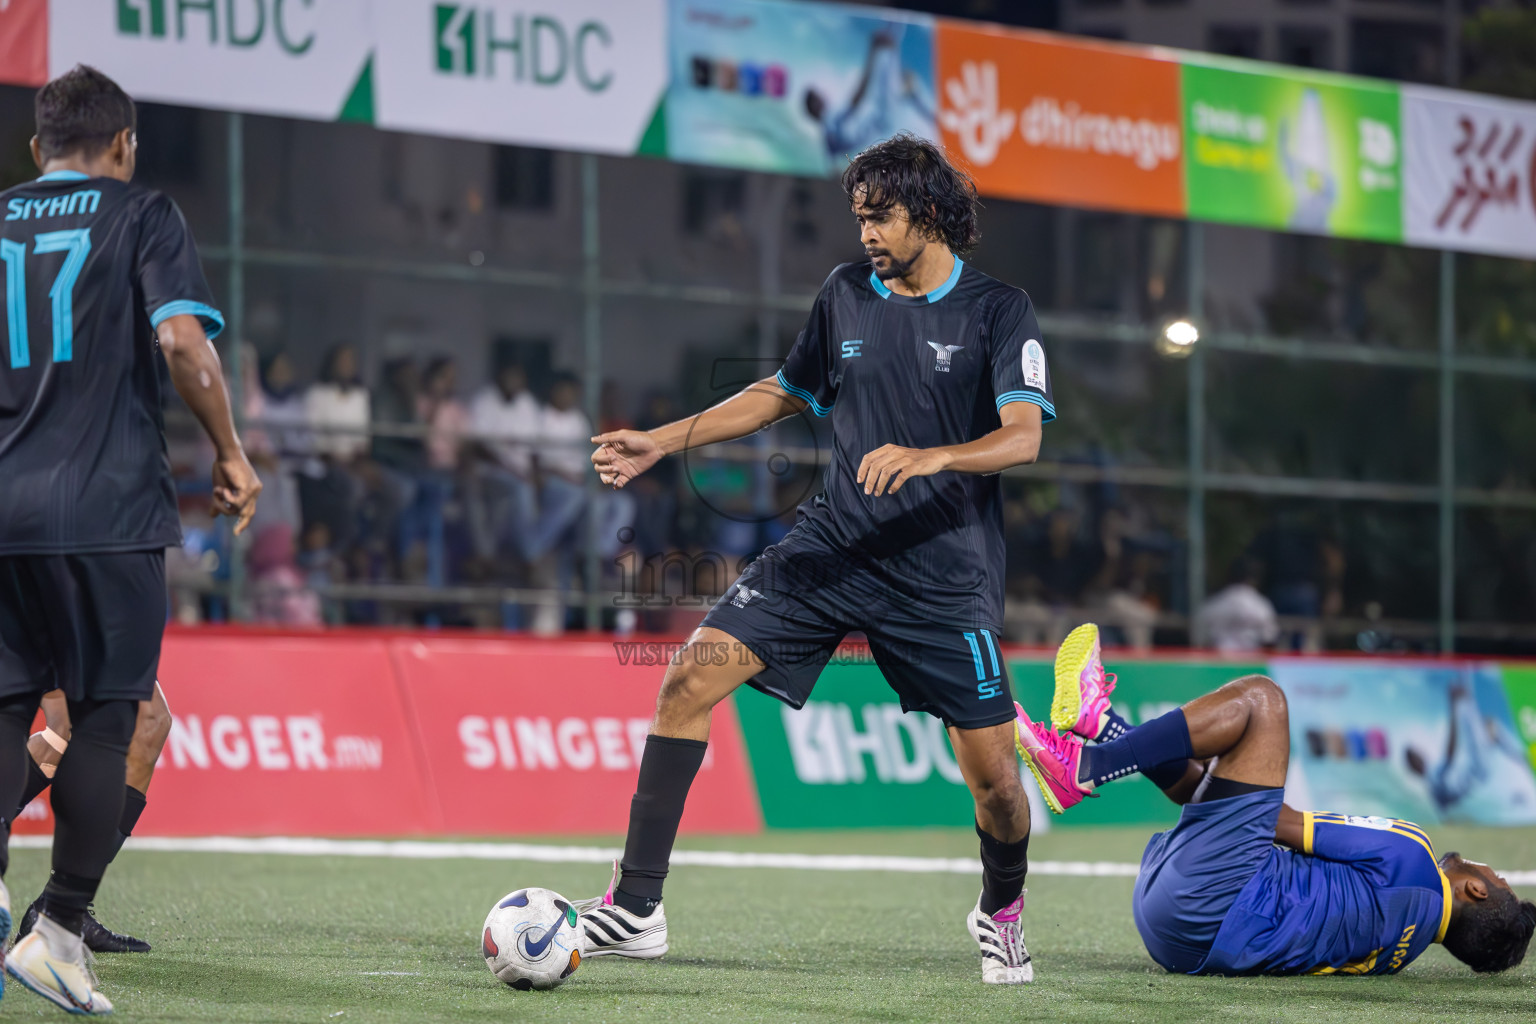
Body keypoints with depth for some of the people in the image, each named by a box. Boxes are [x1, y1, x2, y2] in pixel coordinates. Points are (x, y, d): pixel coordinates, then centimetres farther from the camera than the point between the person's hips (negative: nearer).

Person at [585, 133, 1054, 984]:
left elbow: (1023, 436, -17)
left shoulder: (997, 312, -5)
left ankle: (1001, 911, 29)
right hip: (831, 546, 3)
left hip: (944, 575, -3)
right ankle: (636, 908, -11)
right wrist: (664, 442, 17)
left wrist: (928, 457, -35)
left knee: (991, 770, -4)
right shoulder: (846, 294, 8)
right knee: (690, 678, -13)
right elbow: (785, 393, 23)